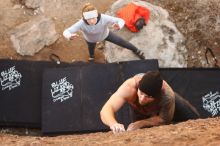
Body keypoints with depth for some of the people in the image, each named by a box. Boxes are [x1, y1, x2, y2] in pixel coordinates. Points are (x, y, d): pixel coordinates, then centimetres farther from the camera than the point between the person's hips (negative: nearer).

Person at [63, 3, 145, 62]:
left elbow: (121, 21, -42)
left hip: (105, 34, 0)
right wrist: (70, 36, -73)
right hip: (90, 39, 0)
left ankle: (136, 51, 51)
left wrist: (119, 26, -68)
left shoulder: (103, 18, -47)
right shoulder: (81, 24, -47)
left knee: (121, 42, 19)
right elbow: (66, 32, -48)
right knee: (91, 49, 33)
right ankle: (91, 57, 73)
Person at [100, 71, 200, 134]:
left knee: (193, 118, 5)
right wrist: (113, 124, -80)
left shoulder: (167, 95, -47)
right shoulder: (130, 87, -49)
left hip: (164, 104, 0)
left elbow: (164, 119, -28)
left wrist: (141, 123, -43)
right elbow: (106, 110, -57)